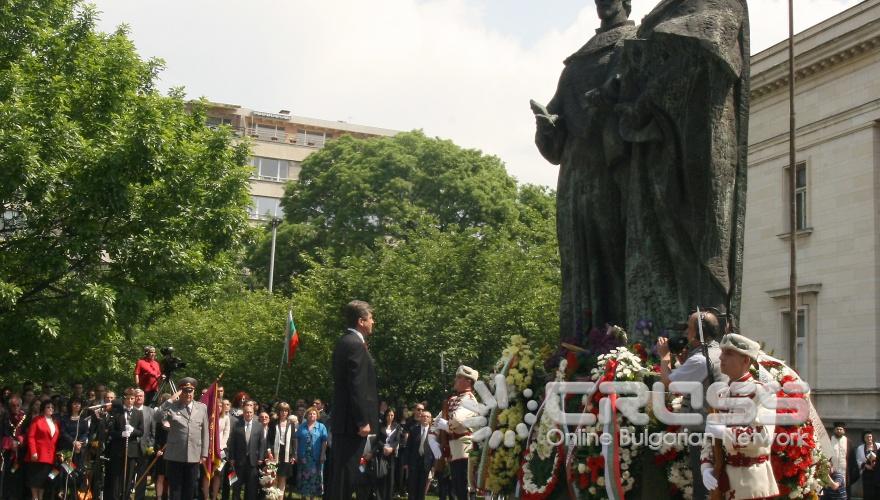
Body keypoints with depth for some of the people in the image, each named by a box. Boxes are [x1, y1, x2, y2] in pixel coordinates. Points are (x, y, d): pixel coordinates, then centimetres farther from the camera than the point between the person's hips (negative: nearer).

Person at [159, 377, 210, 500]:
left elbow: (205, 432, 8)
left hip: (194, 456, 2)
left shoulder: (202, 407, 7)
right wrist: (170, 400, -20)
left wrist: (204, 453, 5)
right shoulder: (172, 406, -1)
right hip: (175, 455, -2)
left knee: (189, 489, 9)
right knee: (175, 488, 4)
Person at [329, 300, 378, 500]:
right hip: (353, 422, -10)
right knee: (346, 473, -7)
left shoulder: (345, 341, 16)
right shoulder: (355, 344, -16)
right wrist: (363, 421, -19)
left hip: (344, 419, 10)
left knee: (343, 472, 12)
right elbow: (357, 387, -20)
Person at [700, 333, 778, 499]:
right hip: (723, 479, 7)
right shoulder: (721, 395, 12)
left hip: (751, 480, -7)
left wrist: (725, 432, -25)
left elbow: (765, 436, -22)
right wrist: (707, 467, -5)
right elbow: (709, 439, 11)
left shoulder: (759, 392, -8)